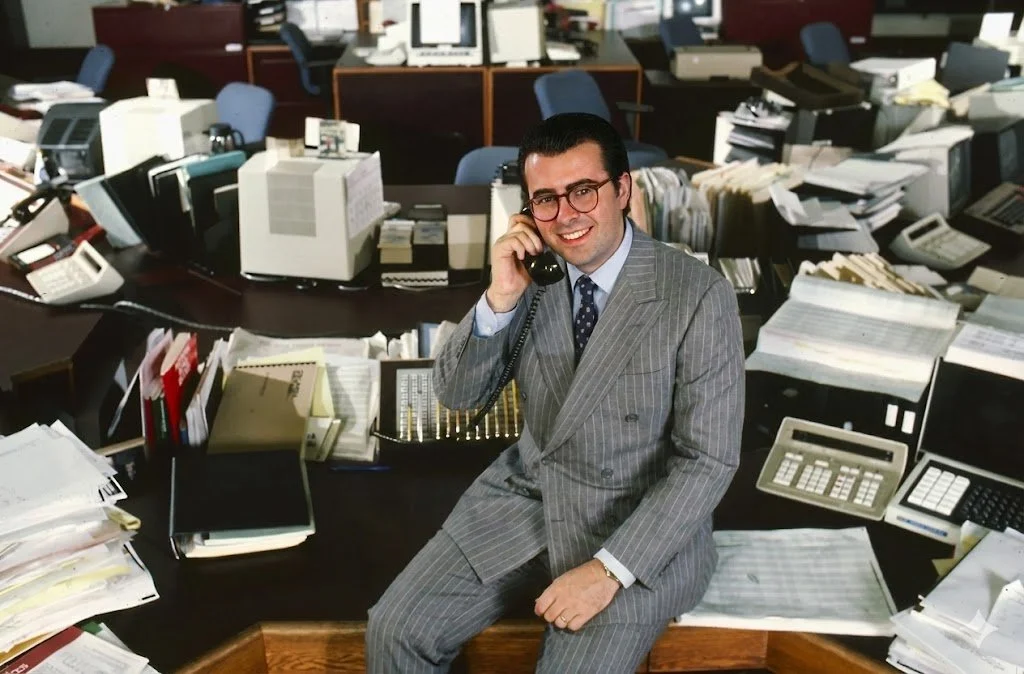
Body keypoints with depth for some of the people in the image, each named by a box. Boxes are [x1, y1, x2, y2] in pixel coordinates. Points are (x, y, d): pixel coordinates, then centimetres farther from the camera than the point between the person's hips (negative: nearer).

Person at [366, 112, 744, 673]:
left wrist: (609, 568, -21)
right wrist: (499, 299, -18)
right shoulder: (530, 270, -4)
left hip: (636, 526, -3)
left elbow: (708, 461, -15)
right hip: (527, 493, 4)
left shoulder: (698, 296, -17)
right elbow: (457, 395, -2)